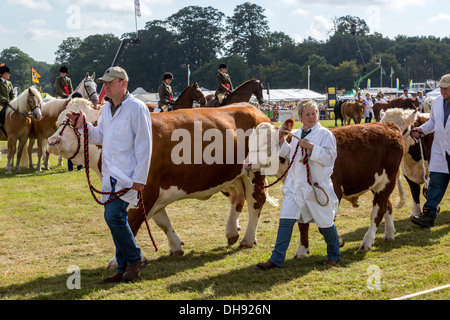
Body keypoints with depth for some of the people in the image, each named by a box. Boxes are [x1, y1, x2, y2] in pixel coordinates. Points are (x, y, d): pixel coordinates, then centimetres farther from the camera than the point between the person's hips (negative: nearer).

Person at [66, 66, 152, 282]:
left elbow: (144, 145, -13)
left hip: (127, 175, -8)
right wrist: (82, 125, 3)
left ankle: (135, 259, 1)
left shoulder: (137, 108, -10)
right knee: (115, 218, 9)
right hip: (110, 175, 8)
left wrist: (140, 178, -17)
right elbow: (99, 137, 21)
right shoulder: (107, 109, 14)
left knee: (113, 215, -17)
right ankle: (124, 268, 17)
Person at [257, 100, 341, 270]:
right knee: (286, 220, -3)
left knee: (325, 222, 8)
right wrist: (282, 141, 11)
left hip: (317, 185, -5)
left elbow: (329, 158, -14)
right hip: (294, 185, 5)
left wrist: (312, 147, -22)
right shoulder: (296, 134, 13)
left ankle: (334, 255, 29)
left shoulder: (325, 134, -6)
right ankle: (276, 259, 0)